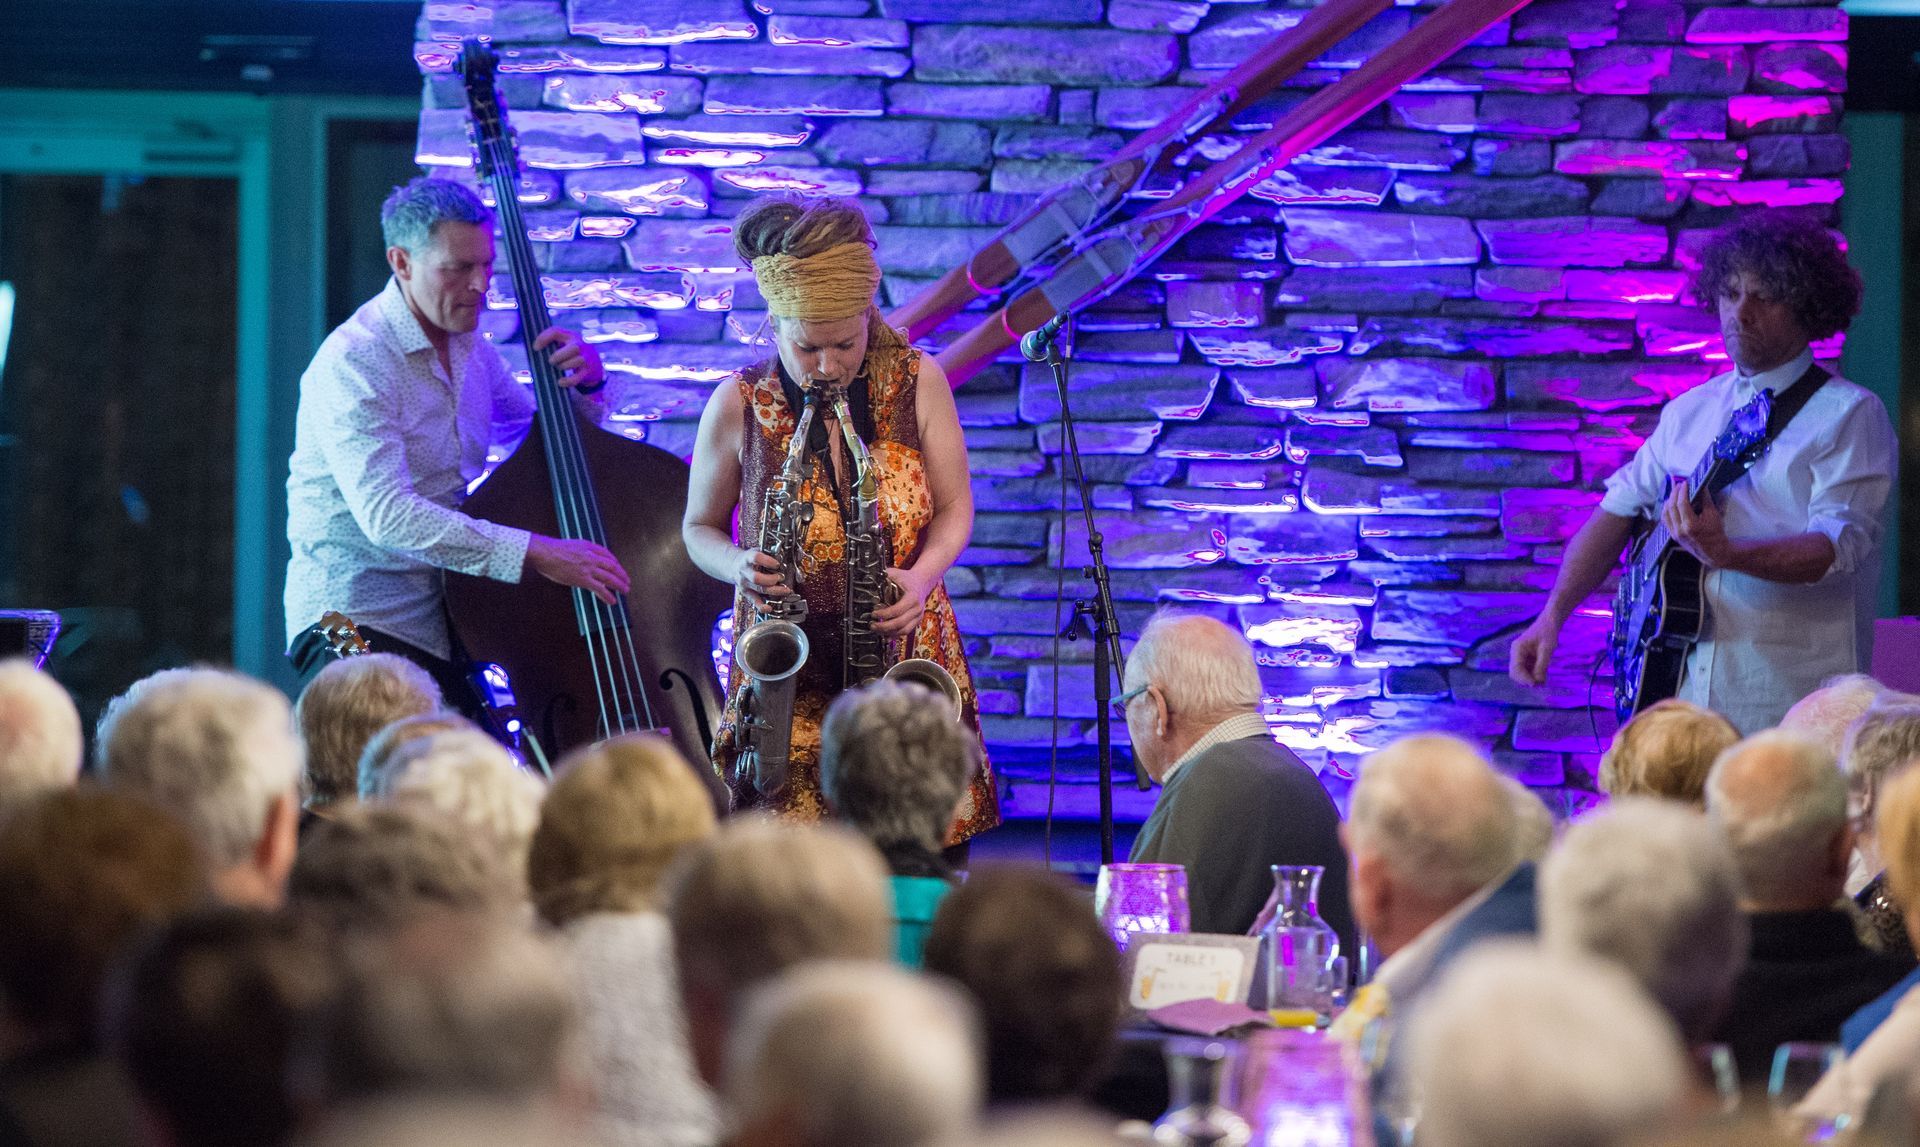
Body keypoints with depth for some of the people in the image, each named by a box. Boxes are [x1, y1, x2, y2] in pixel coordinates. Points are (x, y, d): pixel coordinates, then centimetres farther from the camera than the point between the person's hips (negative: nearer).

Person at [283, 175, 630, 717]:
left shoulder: (469, 349, 12)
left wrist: (583, 384, 4)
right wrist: (535, 552, -32)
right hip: (358, 620, -7)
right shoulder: (353, 362, -14)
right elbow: (386, 514, -27)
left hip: (446, 620, 7)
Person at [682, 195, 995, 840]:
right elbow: (700, 528, 8)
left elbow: (954, 507, 7)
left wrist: (923, 575, -14)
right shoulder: (738, 406, -4)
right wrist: (740, 565, -15)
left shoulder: (918, 382, 0)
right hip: (789, 677, -1)